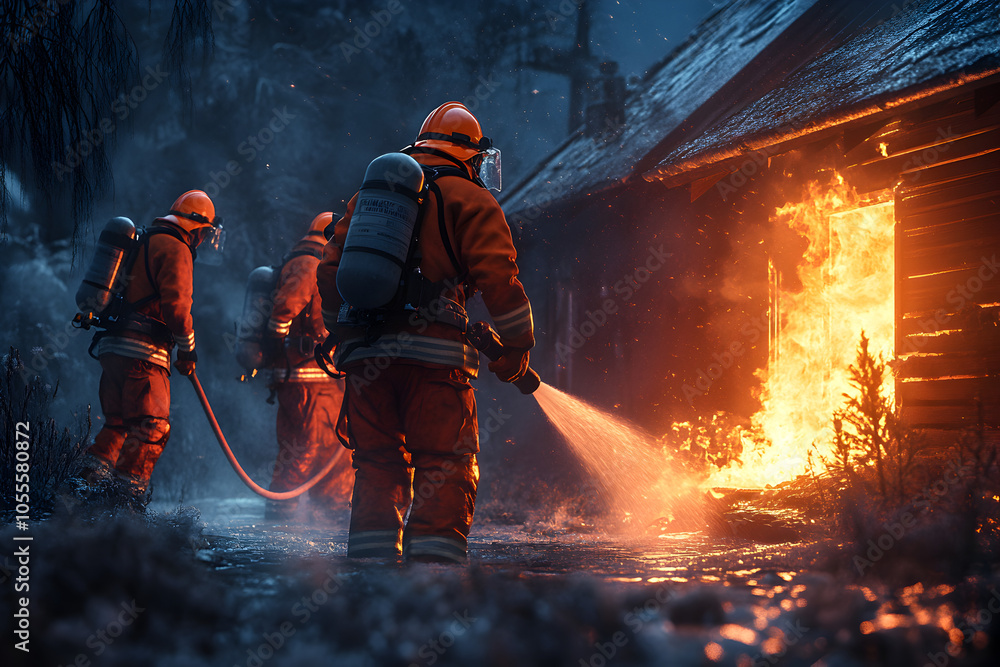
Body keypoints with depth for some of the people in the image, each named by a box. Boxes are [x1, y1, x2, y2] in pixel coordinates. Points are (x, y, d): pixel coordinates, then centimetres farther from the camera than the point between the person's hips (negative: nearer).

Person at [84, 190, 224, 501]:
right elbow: (176, 303, -16)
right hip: (142, 352, -9)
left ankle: (91, 476, 3)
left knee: (118, 422, 15)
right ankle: (128, 495, -10)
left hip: (112, 346, 9)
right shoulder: (175, 249, -6)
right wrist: (187, 347, -6)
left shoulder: (143, 244, 23)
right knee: (152, 426, -6)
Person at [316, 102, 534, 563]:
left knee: (377, 467, 11)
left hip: (366, 354, 5)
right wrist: (517, 347, 2)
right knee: (447, 471, 0)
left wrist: (346, 337, 27)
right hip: (434, 353, -5)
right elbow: (498, 278, -7)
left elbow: (330, 270, 19)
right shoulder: (470, 200, 4)